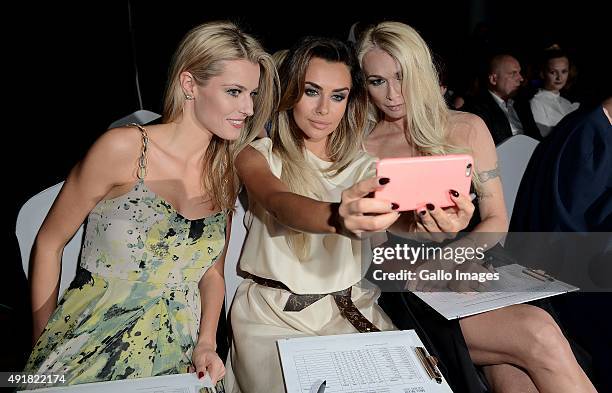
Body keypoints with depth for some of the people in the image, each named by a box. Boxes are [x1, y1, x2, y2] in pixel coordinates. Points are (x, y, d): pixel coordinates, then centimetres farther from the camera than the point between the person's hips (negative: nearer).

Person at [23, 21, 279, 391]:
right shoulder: (123, 148, -14)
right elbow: (49, 243, -4)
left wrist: (206, 344, -4)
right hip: (91, 352, -3)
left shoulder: (228, 173, -1)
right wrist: (43, 342, 1)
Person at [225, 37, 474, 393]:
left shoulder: (363, 165, 6)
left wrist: (434, 222, -37)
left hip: (351, 309, 3)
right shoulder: (258, 156, -3)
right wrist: (337, 217, -48)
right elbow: (281, 204, -25)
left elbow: (402, 220, -13)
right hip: (274, 316, -2)